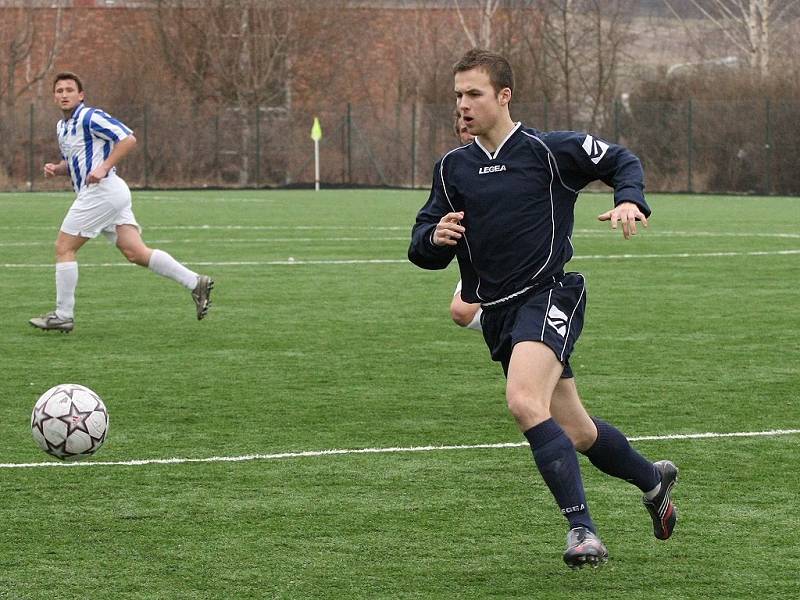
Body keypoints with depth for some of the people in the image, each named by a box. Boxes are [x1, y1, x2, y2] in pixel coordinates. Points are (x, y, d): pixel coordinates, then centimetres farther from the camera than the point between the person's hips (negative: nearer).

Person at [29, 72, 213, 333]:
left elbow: (128, 139, -16)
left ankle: (63, 316, 2)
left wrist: (103, 168, -22)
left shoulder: (90, 117, -8)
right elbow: (73, 163, 31)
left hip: (101, 191, -9)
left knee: (64, 248, -3)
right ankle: (195, 283, -3)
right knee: (136, 253, 1)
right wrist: (56, 169, 9)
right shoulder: (62, 126, 21)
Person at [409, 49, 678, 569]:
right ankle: (653, 479, 41)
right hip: (498, 311, 6)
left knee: (524, 402, -30)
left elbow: (621, 160, 6)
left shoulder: (549, 150, -5)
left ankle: (581, 527, -25)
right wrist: (435, 238, -12)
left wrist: (630, 201, -14)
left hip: (550, 294, -6)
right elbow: (423, 248, 12)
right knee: (577, 432, 13)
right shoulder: (452, 168, 10)